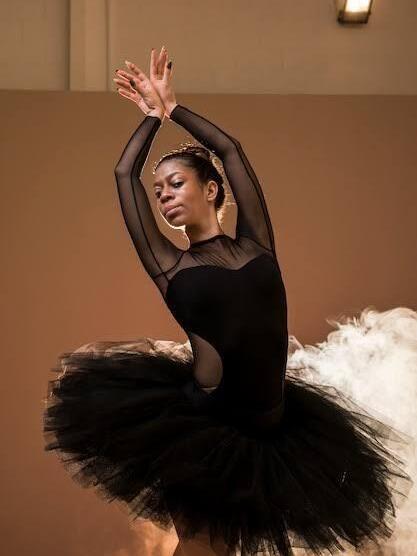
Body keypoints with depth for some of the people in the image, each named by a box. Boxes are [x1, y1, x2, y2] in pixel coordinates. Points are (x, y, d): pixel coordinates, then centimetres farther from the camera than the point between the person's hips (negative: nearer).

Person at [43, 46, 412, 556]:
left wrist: (172, 105, 20)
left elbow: (230, 149, 10)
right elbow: (124, 174, 5)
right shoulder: (169, 264, 2)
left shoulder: (254, 245, 7)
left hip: (274, 427, 2)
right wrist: (152, 114, 20)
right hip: (201, 423, -2)